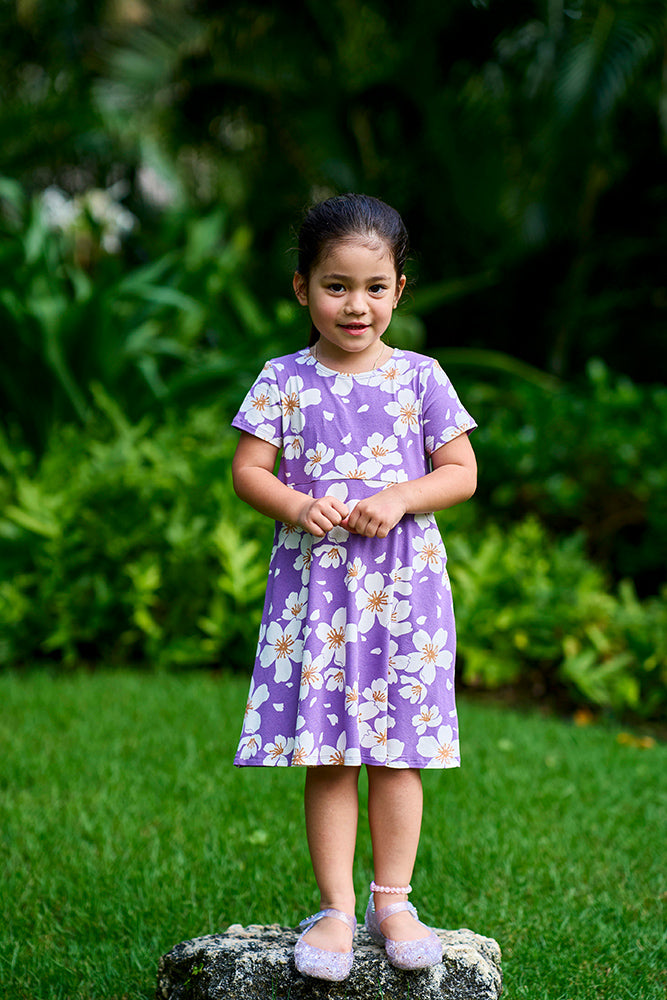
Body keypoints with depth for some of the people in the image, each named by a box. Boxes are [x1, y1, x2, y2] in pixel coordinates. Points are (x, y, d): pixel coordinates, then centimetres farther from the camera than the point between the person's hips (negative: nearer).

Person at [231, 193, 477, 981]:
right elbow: (248, 470, 1)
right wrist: (298, 507, -18)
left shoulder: (419, 378, 3)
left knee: (398, 752, 6)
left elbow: (462, 472, 3)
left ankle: (392, 902, 18)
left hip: (404, 587, 1)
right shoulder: (284, 382, 1)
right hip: (314, 584, 0)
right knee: (325, 755, 1)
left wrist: (400, 500, -14)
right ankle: (336, 908, 11)